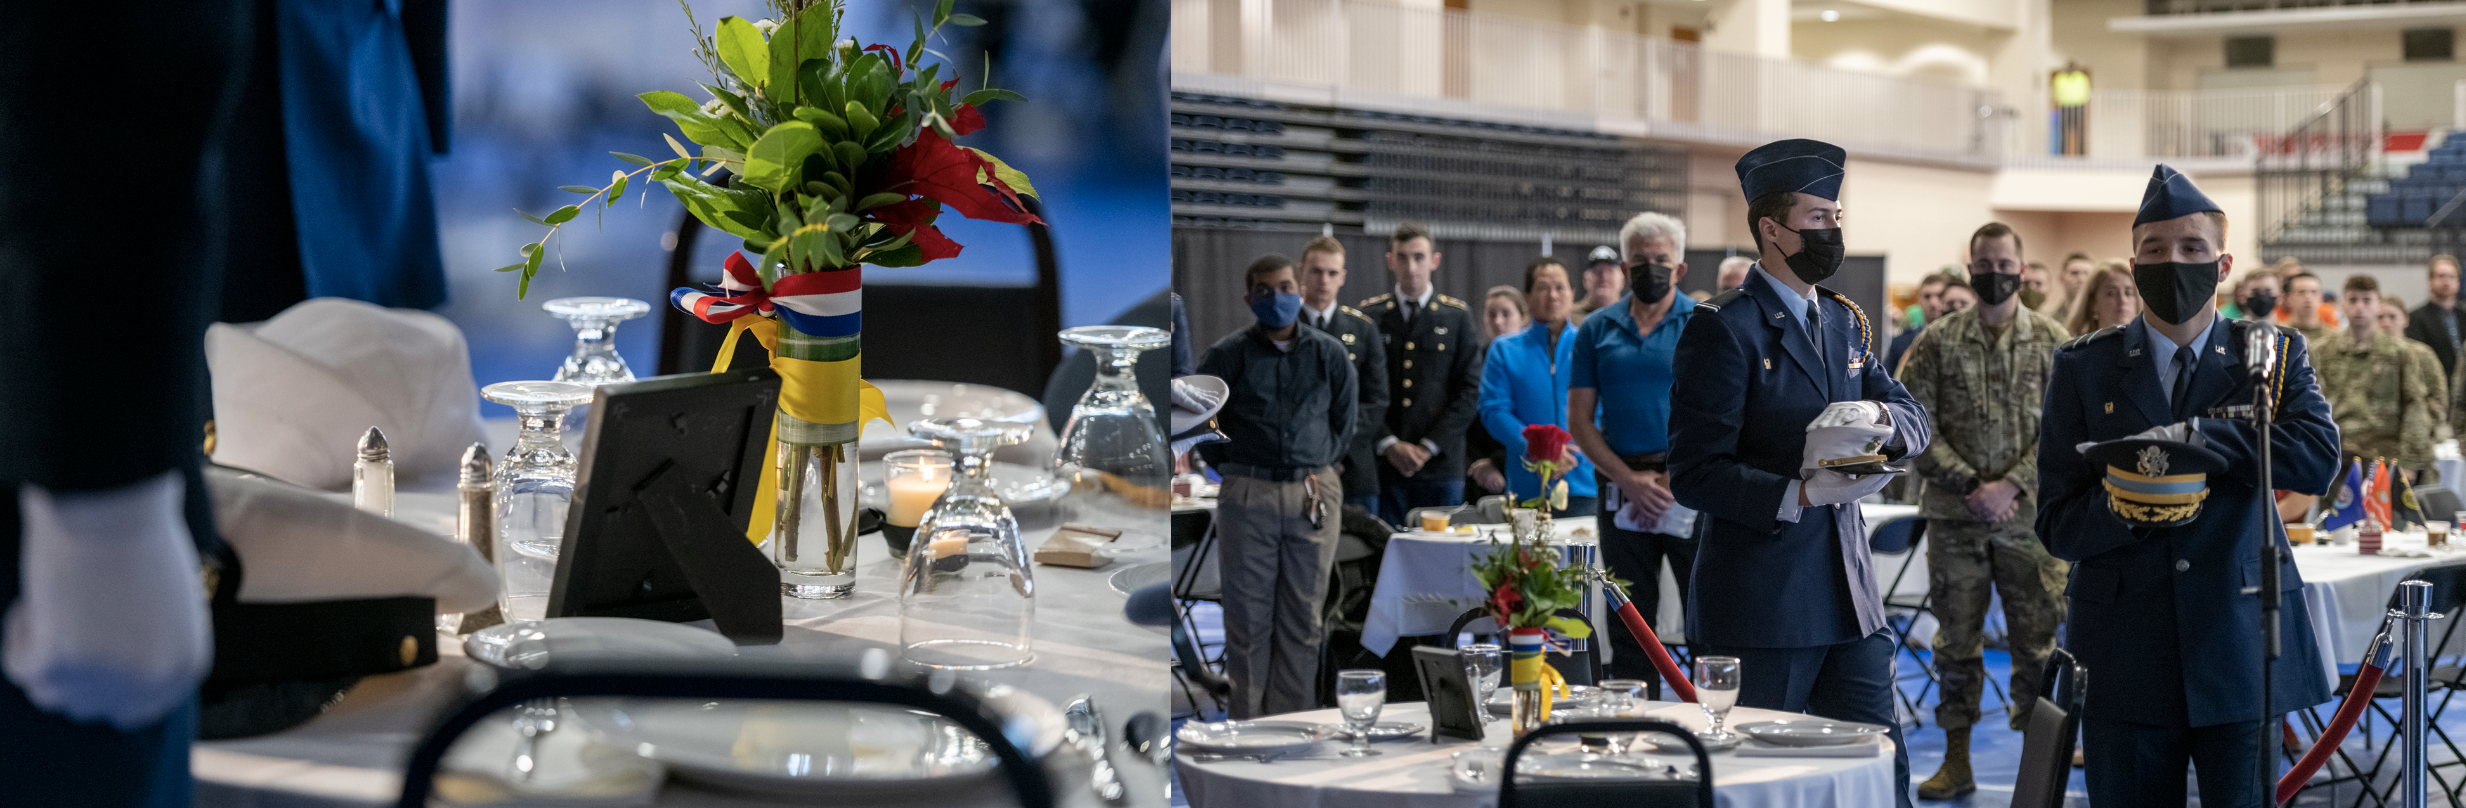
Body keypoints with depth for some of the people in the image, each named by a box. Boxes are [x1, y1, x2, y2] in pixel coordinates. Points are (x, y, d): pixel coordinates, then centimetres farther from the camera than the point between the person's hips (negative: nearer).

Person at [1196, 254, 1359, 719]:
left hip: (1313, 495, 2)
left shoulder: (1328, 354, 6)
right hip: (1247, 497, -2)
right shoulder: (1229, 354, 1)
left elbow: (1346, 419, 19)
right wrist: (1231, 467, 5)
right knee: (1248, 616, 1)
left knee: (1303, 618, 4)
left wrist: (1318, 467, 12)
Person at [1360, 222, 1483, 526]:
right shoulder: (1369, 315, 9)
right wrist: (1388, 444, -7)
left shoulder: (1457, 316, 8)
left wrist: (1428, 446, -6)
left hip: (1440, 465, 0)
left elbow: (1470, 392, 2)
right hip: (1383, 464, 0)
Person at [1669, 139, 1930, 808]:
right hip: (1760, 608, -7)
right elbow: (1695, 475, -14)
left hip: (1849, 595, 7)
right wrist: (1801, 493, -25)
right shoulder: (1722, 330, -9)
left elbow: (1915, 421, 14)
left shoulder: (1846, 322, 16)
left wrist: (1876, 416, -9)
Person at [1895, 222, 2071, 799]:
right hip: (1955, 518, 1)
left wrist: (2011, 486, -13)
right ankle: (1956, 761, 15)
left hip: (2031, 518, -1)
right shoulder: (1938, 342, 3)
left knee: (2038, 641, 3)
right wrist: (1971, 484, -11)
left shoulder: (2054, 342, 3)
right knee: (1957, 640, 6)